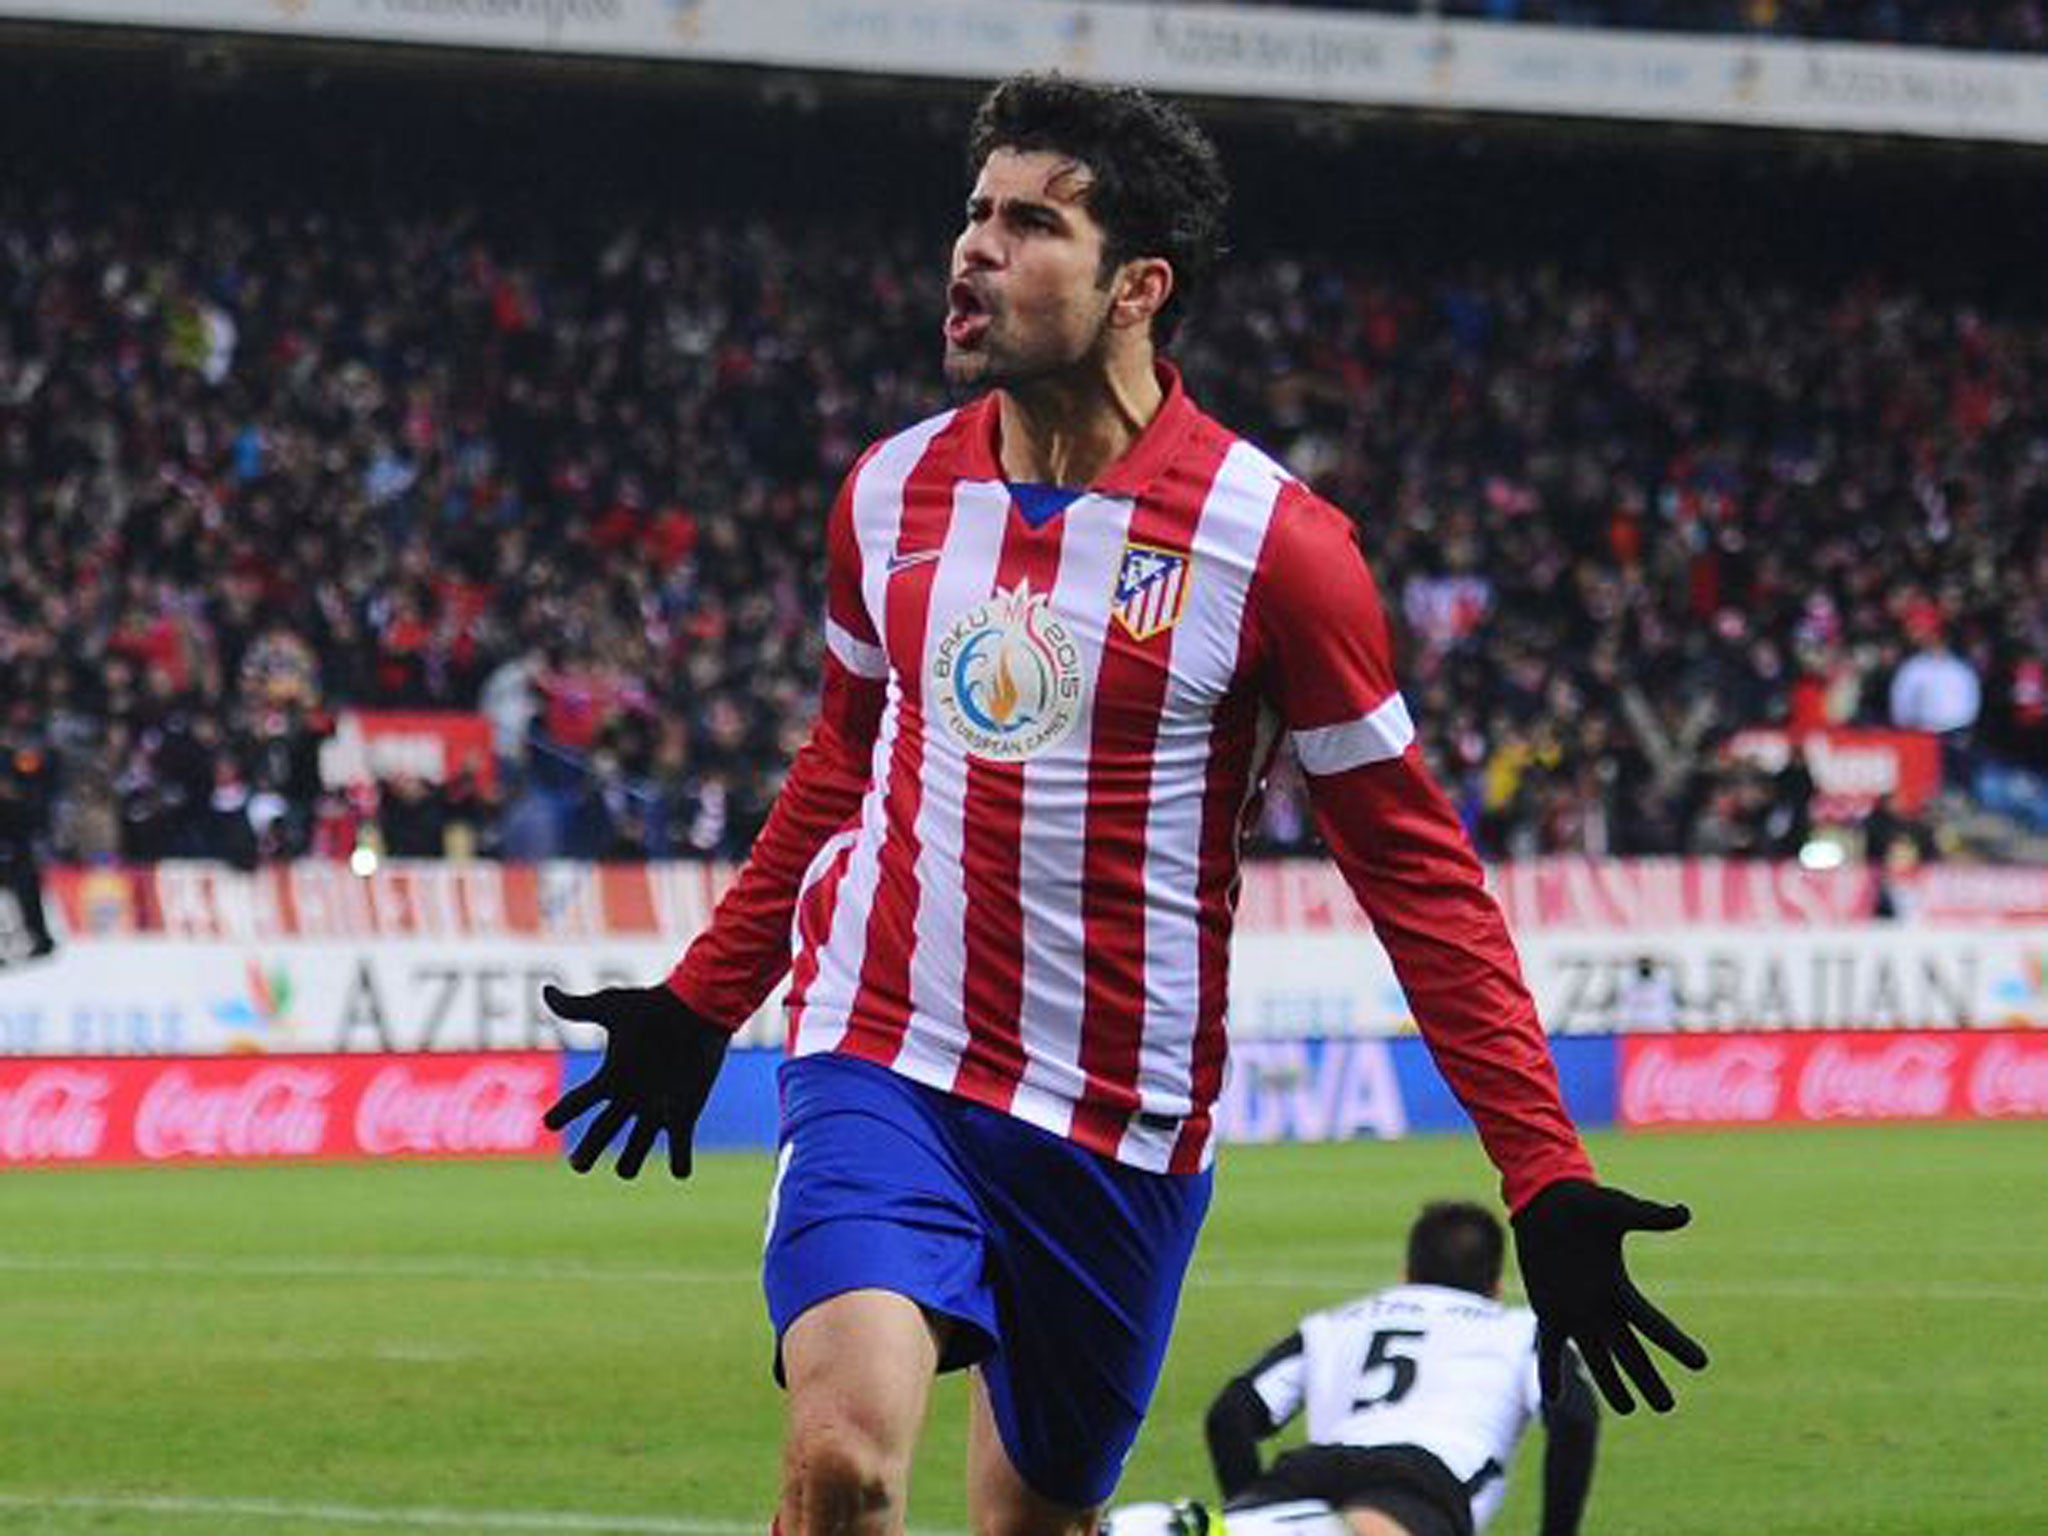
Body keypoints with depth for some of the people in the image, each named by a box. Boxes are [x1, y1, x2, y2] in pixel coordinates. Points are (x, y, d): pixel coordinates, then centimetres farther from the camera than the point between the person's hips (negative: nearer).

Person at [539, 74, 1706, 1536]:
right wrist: (698, 1007, 27)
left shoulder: (1270, 542, -10)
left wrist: (1548, 1182, -11)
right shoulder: (893, 493, 3)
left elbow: (1420, 877, -6)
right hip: (882, 1067, 2)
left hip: (1124, 1129, -2)